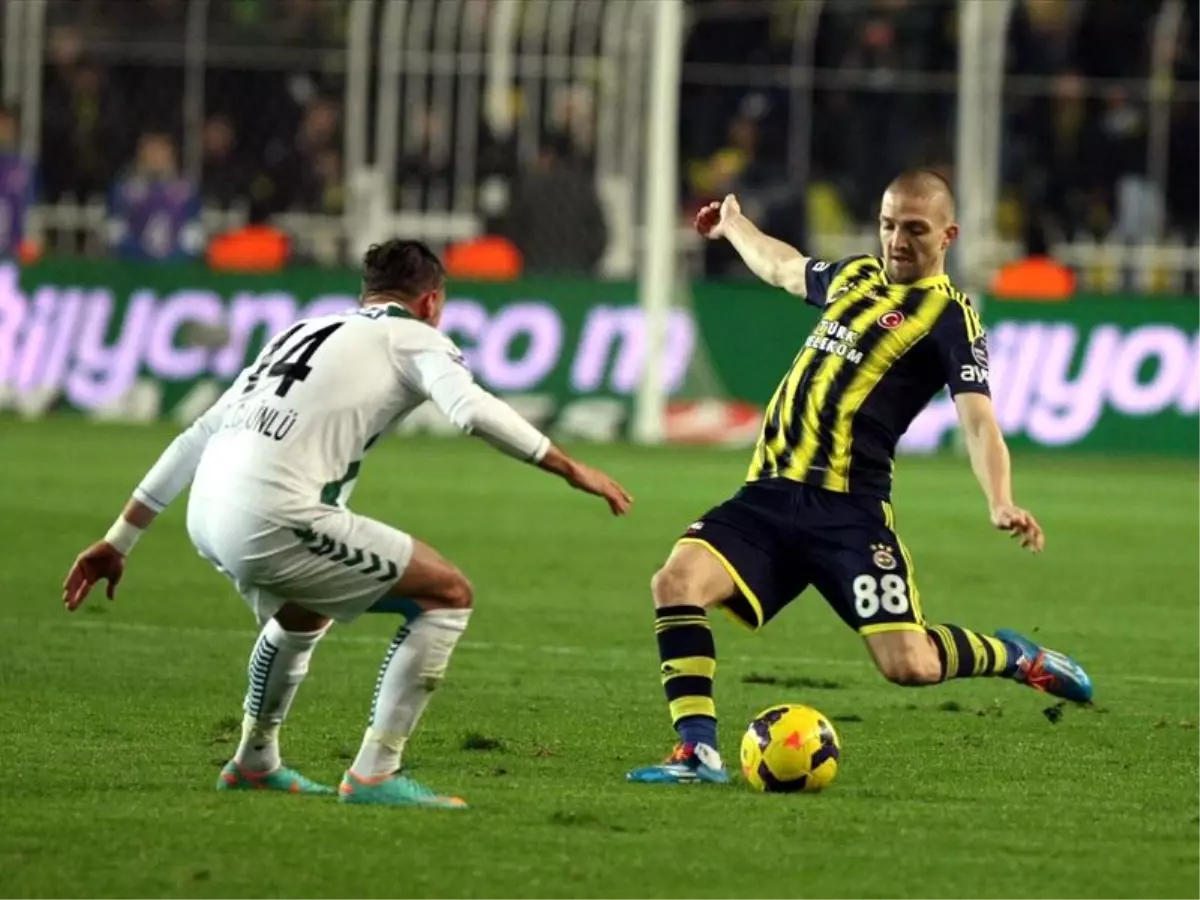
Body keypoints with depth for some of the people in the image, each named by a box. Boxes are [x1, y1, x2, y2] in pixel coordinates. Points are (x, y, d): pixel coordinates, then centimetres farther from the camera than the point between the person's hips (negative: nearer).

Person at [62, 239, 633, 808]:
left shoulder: (299, 333, 30)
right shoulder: (413, 337, 10)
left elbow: (197, 436, 29)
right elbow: (473, 410, -12)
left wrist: (118, 542, 32)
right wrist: (569, 469, -6)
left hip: (207, 516, 8)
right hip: (275, 515, -8)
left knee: (303, 615, 38)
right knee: (448, 595, 2)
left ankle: (254, 763, 50)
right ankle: (372, 775, -2)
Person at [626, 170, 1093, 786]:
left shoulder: (949, 317, -3)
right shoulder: (856, 277, 18)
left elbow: (978, 420, -16)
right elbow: (783, 268, 42)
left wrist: (1000, 504, -33)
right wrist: (733, 226, 58)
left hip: (846, 510, -6)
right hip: (769, 496, 6)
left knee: (909, 664, -16)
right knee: (677, 582, -19)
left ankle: (1013, 656, 16)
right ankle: (697, 750, -16)